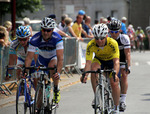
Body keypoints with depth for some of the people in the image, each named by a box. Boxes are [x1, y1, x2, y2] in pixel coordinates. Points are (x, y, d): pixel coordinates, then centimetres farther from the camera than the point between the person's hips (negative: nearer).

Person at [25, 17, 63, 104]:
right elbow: (29, 57, -27)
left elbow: (60, 58, -39)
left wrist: (58, 73, -52)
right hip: (42, 58, 3)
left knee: (52, 65, -37)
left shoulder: (57, 38, -33)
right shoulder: (35, 39, -28)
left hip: (54, 57, -3)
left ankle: (56, 90, -17)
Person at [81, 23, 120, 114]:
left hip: (111, 60, -1)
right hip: (99, 60, 1)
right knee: (94, 68, -32)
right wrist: (85, 75, -52)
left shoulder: (113, 43, -36)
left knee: (114, 83, -16)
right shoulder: (91, 45, -30)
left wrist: (115, 74, -60)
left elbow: (116, 61, -44)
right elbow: (88, 62, -34)